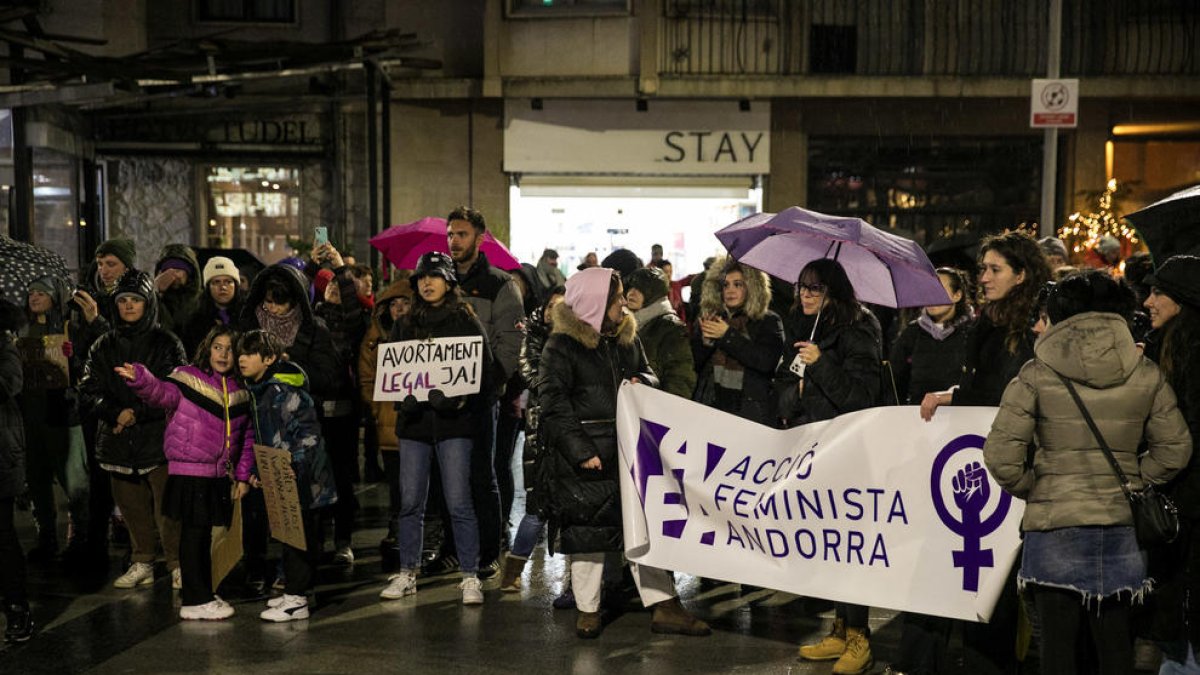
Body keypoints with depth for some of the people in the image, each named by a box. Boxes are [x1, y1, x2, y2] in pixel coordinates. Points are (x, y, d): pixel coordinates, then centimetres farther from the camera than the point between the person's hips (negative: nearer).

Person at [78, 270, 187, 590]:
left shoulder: (167, 343, 1)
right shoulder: (104, 346, 13)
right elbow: (89, 390, 6)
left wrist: (137, 414, -12)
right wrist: (116, 413, -11)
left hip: (158, 436, -4)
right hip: (118, 441, 4)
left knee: (167, 506, -8)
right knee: (131, 507, 9)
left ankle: (178, 565, 1)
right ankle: (142, 564, 21)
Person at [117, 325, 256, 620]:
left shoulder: (240, 391, 11)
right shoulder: (189, 378, -5)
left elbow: (248, 437, 15)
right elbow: (162, 392, -25)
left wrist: (242, 475, 10)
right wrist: (139, 379, -45)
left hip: (219, 475, 6)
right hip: (189, 471, -6)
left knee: (205, 535, 15)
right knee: (193, 534, -3)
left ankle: (203, 596, 26)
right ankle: (195, 601, 4)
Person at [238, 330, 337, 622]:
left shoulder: (286, 390, -18)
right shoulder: (258, 390, 12)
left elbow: (308, 432, -21)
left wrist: (294, 466, -27)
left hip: (302, 477, -9)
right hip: (281, 478, 9)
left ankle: (297, 601, -1)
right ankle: (294, 591, 25)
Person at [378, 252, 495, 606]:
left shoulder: (467, 322, 3)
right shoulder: (405, 325, 13)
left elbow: (485, 371, -1)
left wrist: (460, 398, -16)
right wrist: (404, 394, -7)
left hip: (453, 421, -3)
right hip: (414, 419, 4)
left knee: (459, 502, -5)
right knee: (410, 501, 6)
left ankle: (470, 576, 3)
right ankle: (407, 573, 17)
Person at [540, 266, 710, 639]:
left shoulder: (627, 336, 10)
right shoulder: (562, 344, -8)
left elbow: (648, 374, 23)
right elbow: (554, 403, -12)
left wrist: (643, 382, -3)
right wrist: (581, 451, -18)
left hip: (628, 448, 5)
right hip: (585, 452, -5)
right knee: (587, 529, 4)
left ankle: (664, 606, 9)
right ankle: (587, 610, 17)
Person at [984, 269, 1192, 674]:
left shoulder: (1038, 374, -6)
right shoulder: (1146, 374, 3)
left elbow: (1001, 455, -12)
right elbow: (1175, 449, 7)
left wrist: (1031, 489, 5)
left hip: (1054, 524, -2)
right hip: (1120, 526, 3)